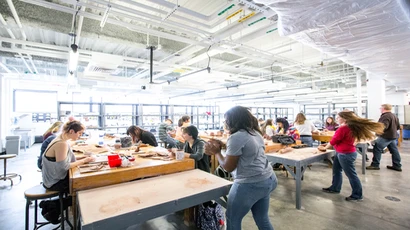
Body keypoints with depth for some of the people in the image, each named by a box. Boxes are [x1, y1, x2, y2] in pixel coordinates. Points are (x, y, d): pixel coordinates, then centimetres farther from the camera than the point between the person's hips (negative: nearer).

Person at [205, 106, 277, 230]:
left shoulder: (236, 137, -20)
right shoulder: (255, 133, 8)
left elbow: (228, 167, -14)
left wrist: (216, 152, 0)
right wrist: (223, 146, 11)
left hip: (250, 184, -9)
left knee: (233, 219, 12)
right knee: (262, 219, 22)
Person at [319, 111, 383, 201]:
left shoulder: (343, 128, -24)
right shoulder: (350, 127, 8)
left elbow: (334, 140, -17)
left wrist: (325, 147, -1)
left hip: (346, 154, -11)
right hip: (341, 153, 11)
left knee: (351, 175, 3)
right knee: (336, 170, 19)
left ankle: (357, 195, 17)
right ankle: (335, 188, 31)